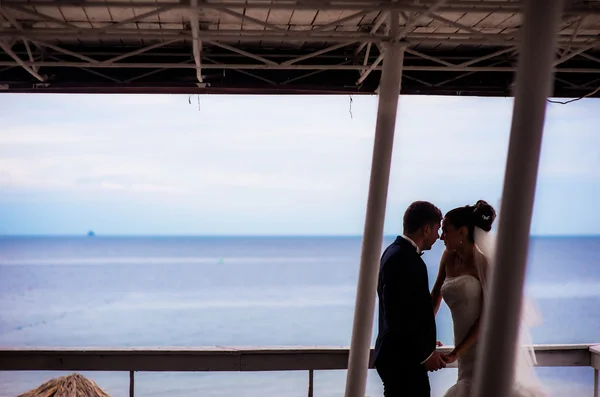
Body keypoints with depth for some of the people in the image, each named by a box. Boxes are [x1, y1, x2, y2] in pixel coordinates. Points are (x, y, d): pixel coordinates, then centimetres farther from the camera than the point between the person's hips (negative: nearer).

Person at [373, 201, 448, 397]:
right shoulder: (405, 260, -20)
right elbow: (398, 315, -24)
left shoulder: (396, 252, 12)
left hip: (399, 354, 11)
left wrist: (423, 343, 18)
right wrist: (425, 353, -16)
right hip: (404, 359, -11)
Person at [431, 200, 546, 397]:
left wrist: (455, 353, -14)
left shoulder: (485, 262, -9)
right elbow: (436, 294, 18)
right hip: (468, 354, 6)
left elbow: (487, 316, -12)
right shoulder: (449, 257, 7)